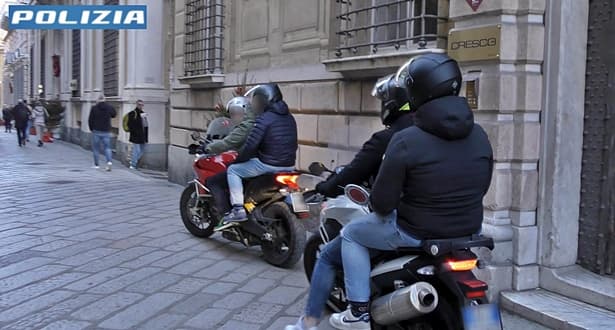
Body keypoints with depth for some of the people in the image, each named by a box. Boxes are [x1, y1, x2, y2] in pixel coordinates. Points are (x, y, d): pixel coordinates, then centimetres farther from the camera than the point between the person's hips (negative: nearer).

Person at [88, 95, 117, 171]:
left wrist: (92, 129, 10)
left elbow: (90, 120, -4)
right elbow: (114, 115, 18)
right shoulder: (109, 107, -2)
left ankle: (96, 164, 14)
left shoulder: (94, 108, -7)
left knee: (96, 148, 10)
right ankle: (109, 161, -18)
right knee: (107, 147, 5)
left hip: (96, 131, -2)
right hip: (106, 132, 2)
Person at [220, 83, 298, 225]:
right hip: (289, 165, 8)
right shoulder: (289, 118, 12)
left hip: (268, 165, -8)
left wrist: (238, 159, 0)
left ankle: (239, 209, -5)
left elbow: (251, 144, -16)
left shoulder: (264, 119, -12)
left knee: (233, 170, 5)